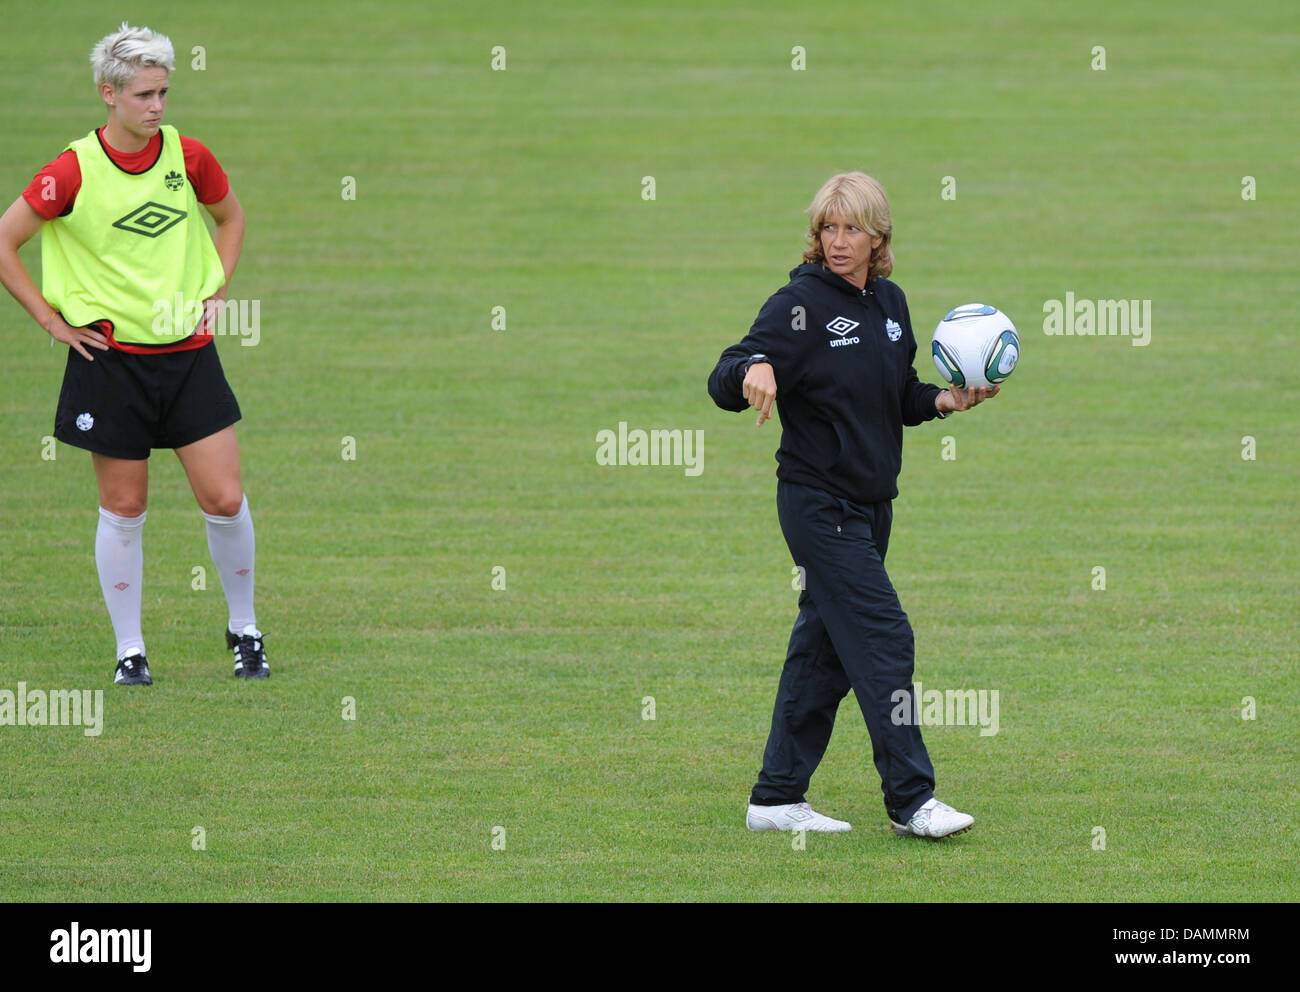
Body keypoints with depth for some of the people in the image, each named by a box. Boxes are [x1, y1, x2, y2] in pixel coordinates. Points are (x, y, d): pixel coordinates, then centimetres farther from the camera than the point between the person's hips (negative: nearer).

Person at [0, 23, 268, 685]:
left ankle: (243, 628, 17)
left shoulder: (188, 157, -1)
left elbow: (231, 218, 20)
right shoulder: (75, 171, -10)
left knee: (225, 499, -3)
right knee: (123, 510, 3)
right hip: (111, 355, -2)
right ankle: (129, 649, 15)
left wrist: (215, 290, 9)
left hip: (188, 351, 2)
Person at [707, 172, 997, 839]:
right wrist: (752, 370, -41)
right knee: (882, 636, -11)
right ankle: (910, 801, -7)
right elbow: (725, 382, -19)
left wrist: (943, 402, 2)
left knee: (824, 647, 10)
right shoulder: (801, 304, -12)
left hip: (871, 502, 8)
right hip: (818, 501, -7)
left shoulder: (889, 303, 10)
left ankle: (778, 797, 17)